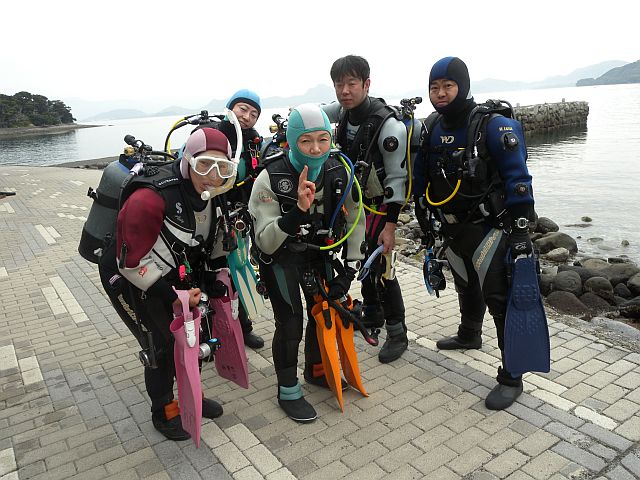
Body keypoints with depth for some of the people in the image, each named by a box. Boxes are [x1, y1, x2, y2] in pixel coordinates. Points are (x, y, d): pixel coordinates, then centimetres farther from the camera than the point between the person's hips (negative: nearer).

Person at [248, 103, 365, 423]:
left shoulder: (339, 173, -17)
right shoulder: (270, 179, -29)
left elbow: (354, 219, -4)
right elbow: (265, 241, -31)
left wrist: (350, 268, -9)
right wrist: (298, 209, -46)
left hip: (318, 251, 5)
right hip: (279, 257, -4)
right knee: (290, 322, -9)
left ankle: (316, 370, 37)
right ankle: (288, 392, 15)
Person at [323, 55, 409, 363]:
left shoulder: (388, 125, -24)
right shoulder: (344, 112, -3)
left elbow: (397, 178, -21)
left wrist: (390, 225, -21)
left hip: (379, 206, -7)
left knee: (378, 267, -7)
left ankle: (397, 333, 9)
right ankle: (372, 313, 37)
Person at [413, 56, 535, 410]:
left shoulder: (495, 126, -16)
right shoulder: (431, 131, 3)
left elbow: (517, 180, -17)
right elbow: (421, 179, 11)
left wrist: (520, 230, -19)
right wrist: (425, 222, 12)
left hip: (489, 228, -6)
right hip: (452, 230, 6)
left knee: (499, 297, -7)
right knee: (467, 287, 25)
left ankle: (511, 377, 4)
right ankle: (469, 335, 50)